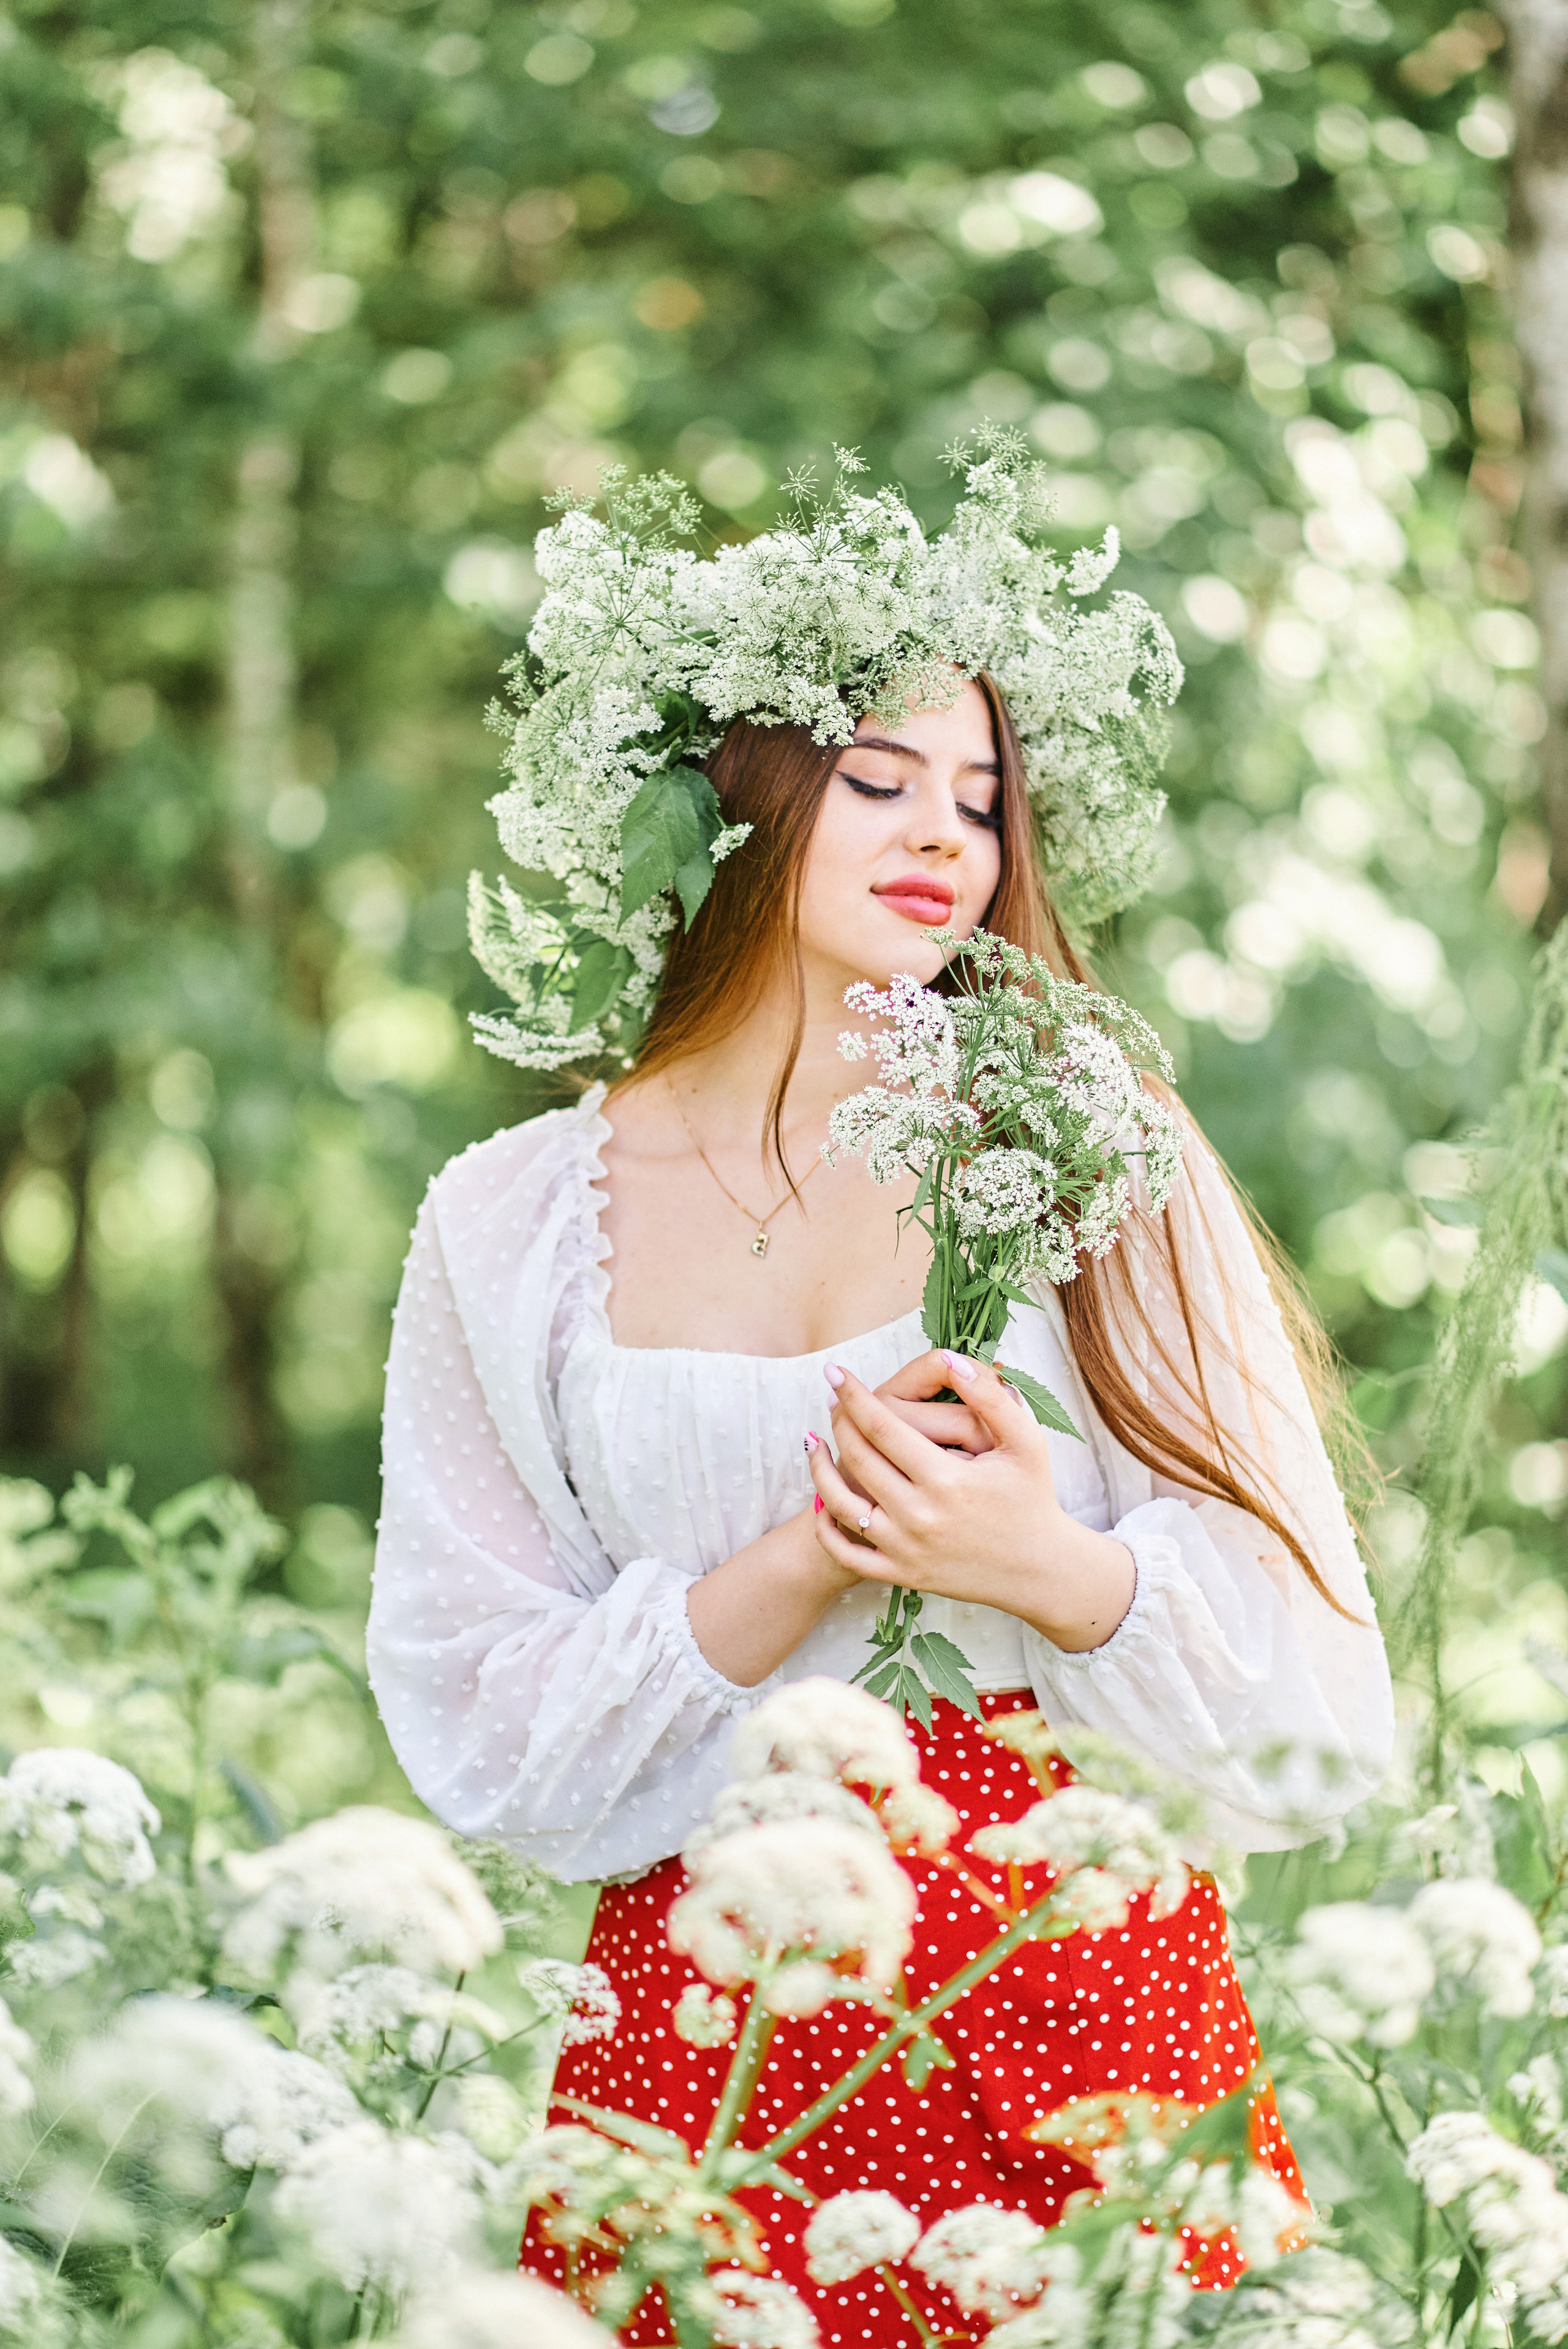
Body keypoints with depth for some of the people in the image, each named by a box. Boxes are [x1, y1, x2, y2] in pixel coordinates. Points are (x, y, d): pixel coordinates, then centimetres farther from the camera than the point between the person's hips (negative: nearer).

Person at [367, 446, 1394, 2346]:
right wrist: (812, 1563, -14)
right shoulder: (514, 1229, 5)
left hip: (1093, 1973, 0)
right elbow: (481, 1735, -1)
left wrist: (1058, 1571, -18)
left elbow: (1319, 1723, 1)